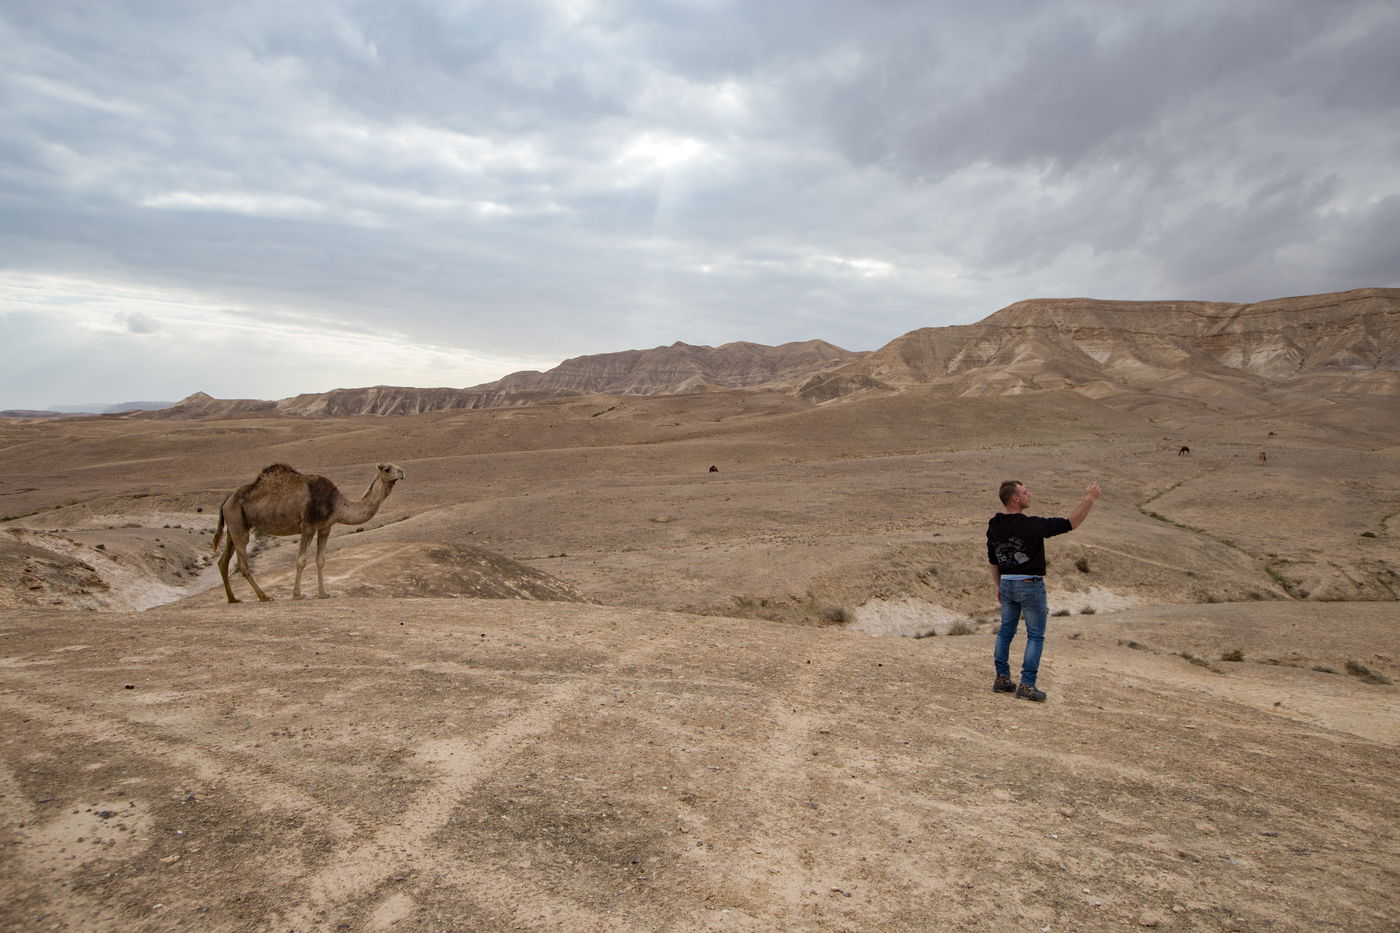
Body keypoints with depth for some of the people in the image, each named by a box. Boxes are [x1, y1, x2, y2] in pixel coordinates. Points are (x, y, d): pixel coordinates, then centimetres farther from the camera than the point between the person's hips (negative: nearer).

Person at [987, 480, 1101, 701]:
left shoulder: (993, 526, 2)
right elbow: (1070, 524, -15)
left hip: (1007, 584, 6)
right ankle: (1027, 685, 3)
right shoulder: (1030, 525, -19)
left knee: (1005, 631, 15)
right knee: (1035, 635, 4)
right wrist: (1089, 500, -9)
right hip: (1030, 585, -6)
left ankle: (1002, 679, 19)